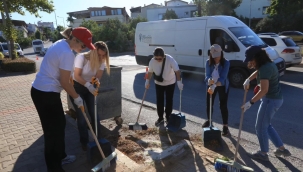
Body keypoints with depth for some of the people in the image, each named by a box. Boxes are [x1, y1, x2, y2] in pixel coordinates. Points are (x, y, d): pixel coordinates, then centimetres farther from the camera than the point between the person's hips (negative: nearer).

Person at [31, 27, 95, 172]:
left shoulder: (60, 44, 9)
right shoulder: (67, 53, -21)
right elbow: (64, 82, -18)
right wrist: (77, 98, -6)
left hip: (40, 90, 10)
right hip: (46, 94, -10)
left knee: (59, 124, 20)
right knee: (53, 130, 2)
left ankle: (60, 157, 38)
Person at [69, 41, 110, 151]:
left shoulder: (101, 61, -10)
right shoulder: (81, 57, -25)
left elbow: (98, 76, -11)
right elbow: (77, 76, -26)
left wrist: (96, 80, -36)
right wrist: (88, 85, -39)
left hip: (90, 87, 4)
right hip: (77, 87, -4)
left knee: (94, 113, 4)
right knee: (81, 116, -3)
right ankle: (84, 142, 14)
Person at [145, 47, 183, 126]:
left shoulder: (170, 59, -28)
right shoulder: (152, 61, -19)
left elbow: (177, 71, -25)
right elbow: (150, 72, -3)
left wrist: (179, 82, -32)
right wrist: (147, 81, -1)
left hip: (170, 83, -2)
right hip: (158, 84, 2)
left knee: (169, 101, 6)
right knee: (159, 101, 4)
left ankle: (168, 117, 23)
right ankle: (160, 118, 21)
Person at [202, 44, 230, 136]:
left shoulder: (226, 63, -22)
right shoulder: (208, 62, -13)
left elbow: (223, 77, -30)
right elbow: (207, 75, -18)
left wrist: (214, 86, -44)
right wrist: (209, 80, -43)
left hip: (222, 86, -3)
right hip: (211, 85, 3)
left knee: (223, 106, -2)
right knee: (209, 104, 12)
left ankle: (225, 126, 9)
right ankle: (209, 121, 35)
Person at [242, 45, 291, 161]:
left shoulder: (265, 68, -24)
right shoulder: (267, 64, 6)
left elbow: (264, 90, -30)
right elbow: (257, 72, 27)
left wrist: (250, 102, -26)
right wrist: (248, 80, 10)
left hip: (271, 100, -10)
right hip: (275, 98, 10)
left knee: (260, 127, 5)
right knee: (266, 125, 22)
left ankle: (263, 153, 21)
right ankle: (282, 148, 31)